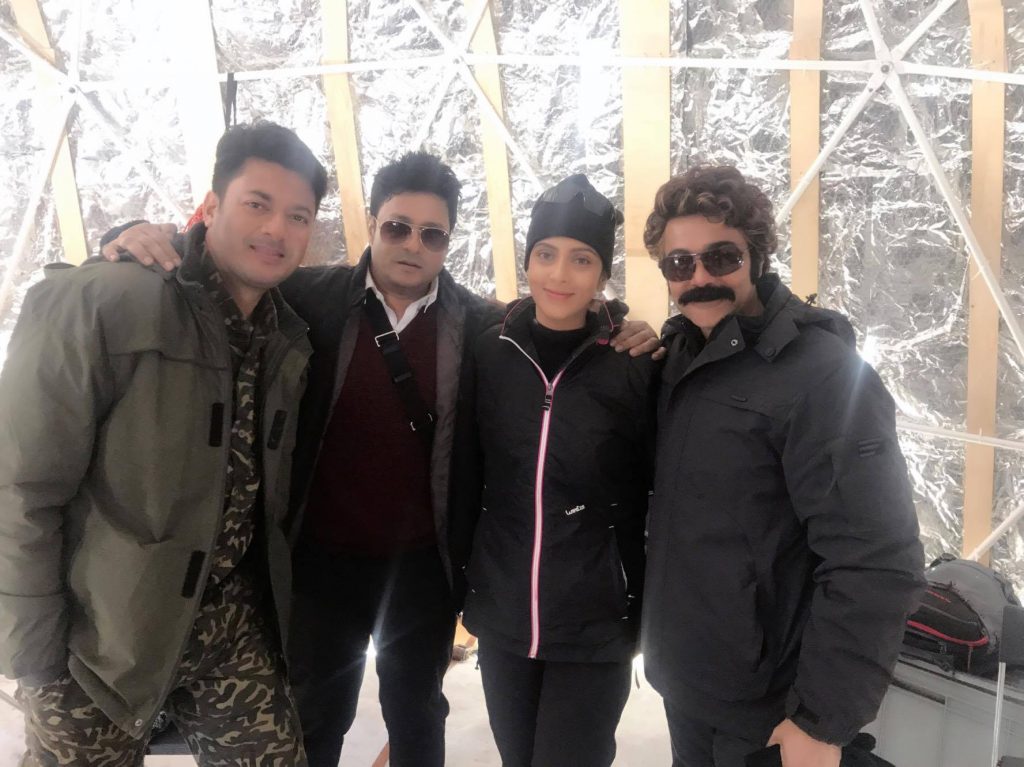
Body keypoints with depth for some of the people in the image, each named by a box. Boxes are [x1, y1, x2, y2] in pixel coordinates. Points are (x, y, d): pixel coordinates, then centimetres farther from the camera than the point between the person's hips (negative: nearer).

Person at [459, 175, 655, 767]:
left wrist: (649, 608, -2)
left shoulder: (636, 366, -10)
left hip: (597, 625, -3)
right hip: (500, 617, 3)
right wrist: (467, 586, 9)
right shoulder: (490, 352, -3)